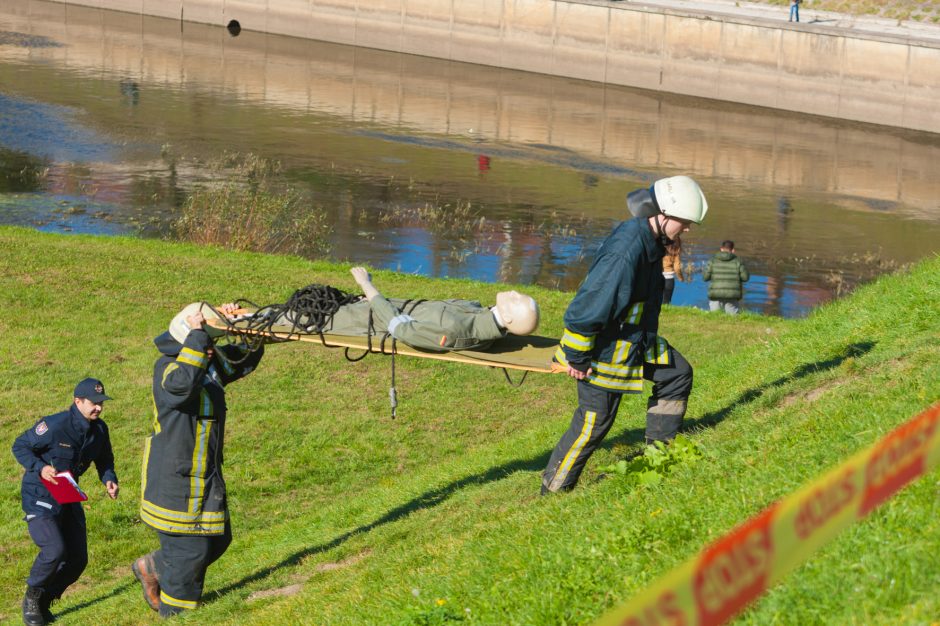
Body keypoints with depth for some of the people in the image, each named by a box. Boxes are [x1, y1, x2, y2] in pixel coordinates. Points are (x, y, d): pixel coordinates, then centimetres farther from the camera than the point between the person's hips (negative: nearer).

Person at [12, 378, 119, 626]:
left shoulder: (99, 429, -1)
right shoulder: (54, 426, -22)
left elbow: (104, 459, 15)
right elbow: (20, 446, -12)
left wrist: (109, 480, -6)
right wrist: (40, 468, -27)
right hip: (39, 497, -7)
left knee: (77, 559, 4)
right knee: (55, 550, -24)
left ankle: (44, 602, 24)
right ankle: (32, 598, 1)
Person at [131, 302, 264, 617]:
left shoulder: (213, 364, 8)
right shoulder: (168, 367, -19)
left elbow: (247, 358, 18)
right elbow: (182, 382, -41)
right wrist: (197, 336, -36)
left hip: (206, 478, 9)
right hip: (175, 481, -9)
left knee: (217, 539, 17)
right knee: (189, 550, -5)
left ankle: (153, 568, 36)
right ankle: (174, 614, 9)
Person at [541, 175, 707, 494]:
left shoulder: (651, 240, 0)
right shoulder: (626, 251, -32)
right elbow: (587, 308, -30)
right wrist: (577, 359, -21)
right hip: (604, 353, -10)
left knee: (678, 375, 16)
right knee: (593, 423, -1)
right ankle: (553, 491, 14)